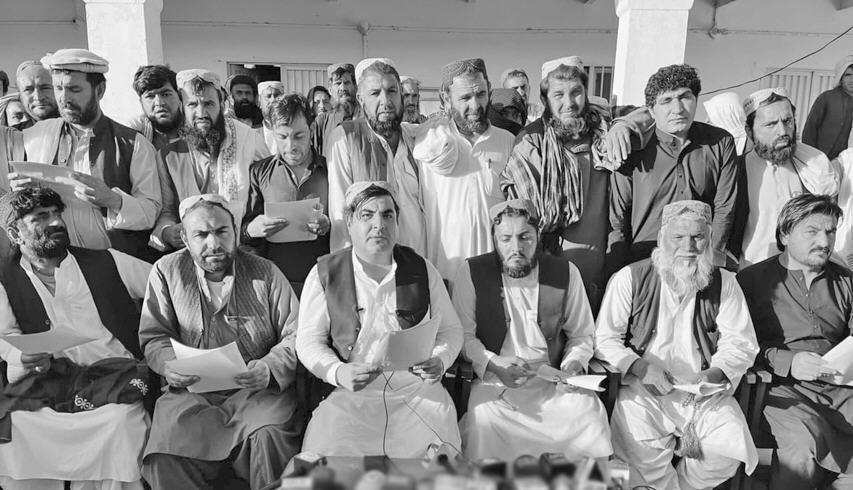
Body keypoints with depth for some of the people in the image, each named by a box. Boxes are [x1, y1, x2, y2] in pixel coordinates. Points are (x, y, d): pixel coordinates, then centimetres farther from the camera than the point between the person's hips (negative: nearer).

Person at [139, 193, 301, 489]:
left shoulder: (265, 273, 3)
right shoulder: (166, 272, 6)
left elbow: (295, 336, 2)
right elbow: (154, 337, 9)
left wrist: (270, 368, -18)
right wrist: (168, 364, -14)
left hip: (258, 390, -1)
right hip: (191, 392, 1)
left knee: (269, 435, -31)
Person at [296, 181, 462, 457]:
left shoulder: (422, 270, 6)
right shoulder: (324, 274, 2)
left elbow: (450, 330, 14)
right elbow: (308, 341, 3)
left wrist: (439, 361, -7)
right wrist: (337, 372, -15)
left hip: (417, 392, 1)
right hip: (350, 395, 0)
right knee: (326, 452, -24)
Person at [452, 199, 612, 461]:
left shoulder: (565, 273, 2)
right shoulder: (472, 273, -4)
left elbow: (581, 334, 11)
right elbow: (463, 334, -3)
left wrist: (573, 363, -8)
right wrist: (493, 364, -18)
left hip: (552, 379, 2)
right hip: (494, 380, -2)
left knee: (591, 415, -23)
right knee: (483, 420, -31)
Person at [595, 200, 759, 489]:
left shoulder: (724, 283, 7)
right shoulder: (629, 279, -1)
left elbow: (741, 344, 4)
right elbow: (605, 339, -2)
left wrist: (715, 374, -16)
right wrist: (640, 366, -18)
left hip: (705, 392, 3)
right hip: (645, 390, -2)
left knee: (731, 448, -20)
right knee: (642, 454, -27)